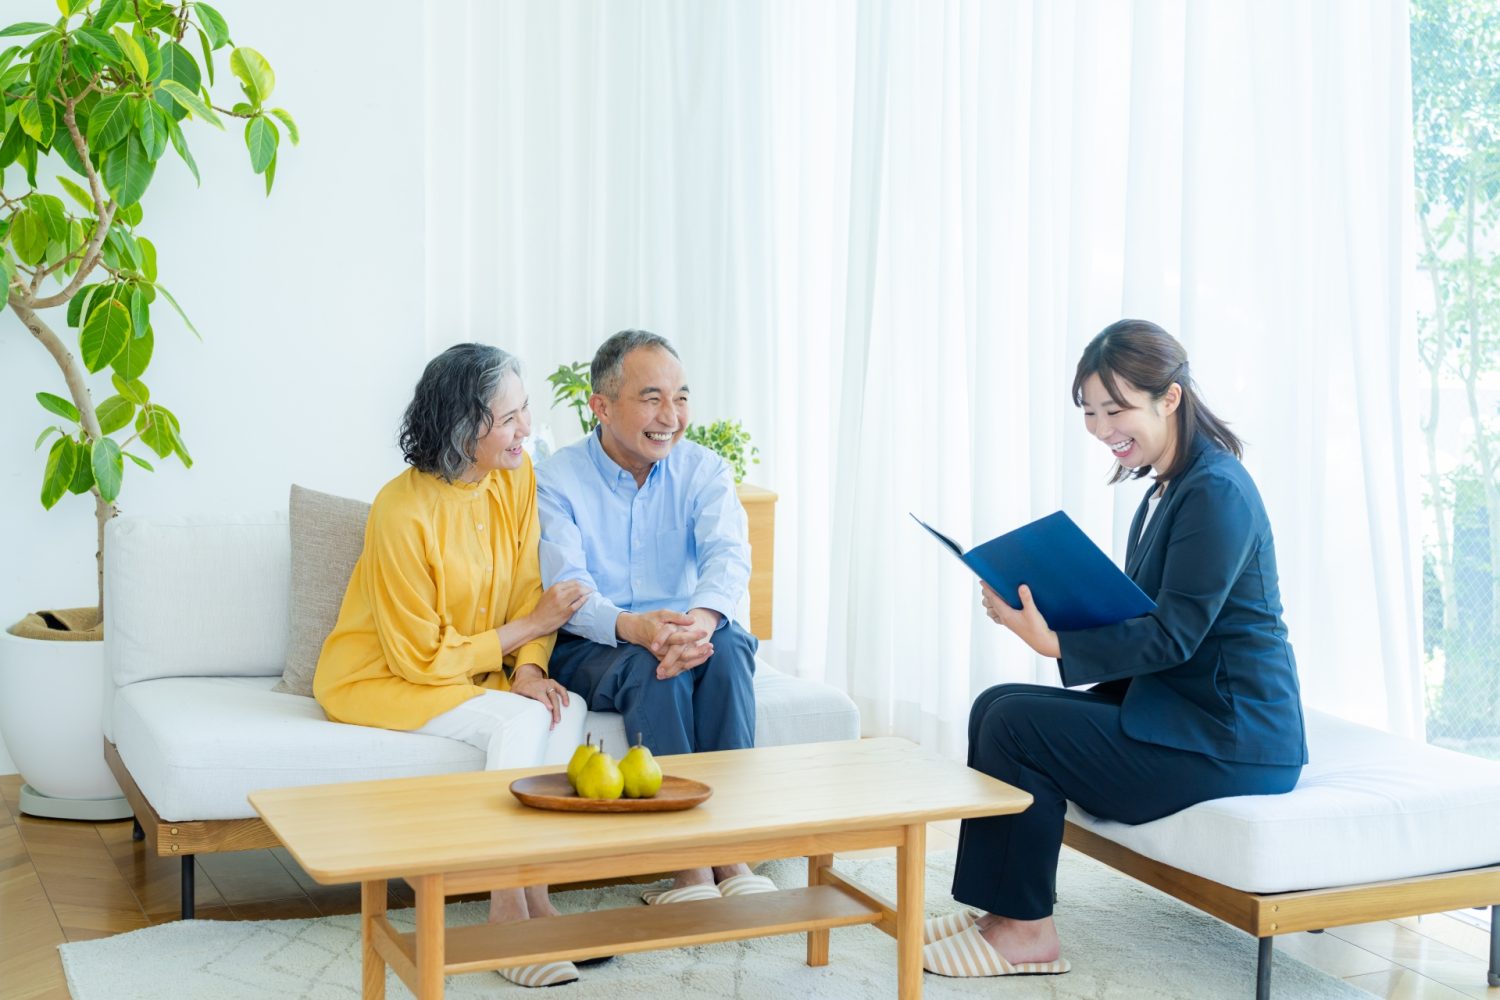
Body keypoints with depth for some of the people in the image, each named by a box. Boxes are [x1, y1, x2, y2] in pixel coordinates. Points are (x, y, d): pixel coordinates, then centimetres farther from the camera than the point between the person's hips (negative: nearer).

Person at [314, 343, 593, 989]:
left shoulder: (517, 475, -6)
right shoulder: (402, 512, -25)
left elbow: (527, 591, 1)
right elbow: (422, 659, -19)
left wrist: (529, 668, -18)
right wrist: (530, 627, -16)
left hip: (474, 670, 6)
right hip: (379, 678, -6)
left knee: (566, 709, -23)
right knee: (520, 722, -29)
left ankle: (533, 896, -20)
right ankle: (509, 915, -22)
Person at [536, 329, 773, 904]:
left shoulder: (702, 471, 1)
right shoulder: (556, 481, -7)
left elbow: (728, 554, -18)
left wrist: (700, 619, -42)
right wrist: (636, 628, -43)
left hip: (688, 633, 3)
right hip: (587, 649, -2)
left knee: (727, 642, -31)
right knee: (653, 666, -35)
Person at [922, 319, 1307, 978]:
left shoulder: (1216, 492, -16)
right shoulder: (1167, 490, 14)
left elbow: (1173, 636, -22)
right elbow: (1137, 616, 14)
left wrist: (1052, 642, -26)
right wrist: (1048, 610, 0)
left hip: (1230, 738, -10)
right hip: (1175, 708, 10)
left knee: (1016, 724, -16)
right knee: (995, 707, 1)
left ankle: (1026, 930, -4)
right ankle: (1000, 908, 4)